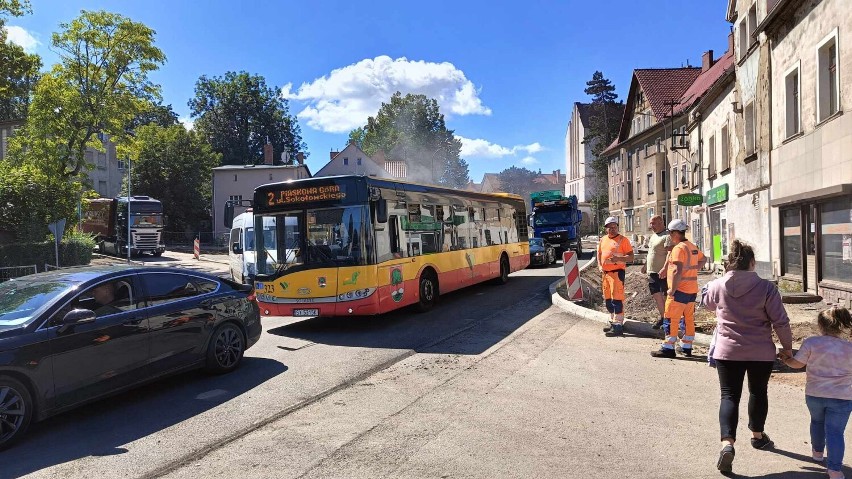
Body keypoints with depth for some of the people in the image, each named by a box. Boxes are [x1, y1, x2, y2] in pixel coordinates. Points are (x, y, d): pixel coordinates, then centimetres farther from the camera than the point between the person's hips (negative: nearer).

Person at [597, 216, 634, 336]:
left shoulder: (623, 240, -4)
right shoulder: (603, 240, 15)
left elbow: (631, 257, -7)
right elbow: (599, 254, 24)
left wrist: (618, 259, -23)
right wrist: (599, 266, 9)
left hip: (617, 272, -7)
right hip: (605, 273, 7)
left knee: (617, 299, -9)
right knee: (608, 299, 13)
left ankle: (618, 325, -6)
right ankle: (613, 322, 25)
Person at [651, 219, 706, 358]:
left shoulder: (679, 248, -16)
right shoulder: (692, 247, 13)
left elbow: (678, 271, -23)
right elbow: (703, 259, 32)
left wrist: (672, 290, -19)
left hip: (680, 290, -9)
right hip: (692, 289, 9)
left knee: (670, 319, -4)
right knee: (689, 319, 14)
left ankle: (668, 348, -3)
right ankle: (687, 347, 22)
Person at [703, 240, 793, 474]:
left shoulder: (717, 286, -7)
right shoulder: (766, 287, -12)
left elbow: (708, 305, 15)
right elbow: (780, 321, -8)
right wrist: (787, 346, 7)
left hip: (727, 351, 0)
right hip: (761, 352, 0)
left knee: (729, 395, 5)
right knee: (758, 392, 22)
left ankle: (727, 442, -13)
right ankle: (757, 436, 41)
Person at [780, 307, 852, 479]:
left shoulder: (811, 343, -11)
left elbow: (797, 363, -2)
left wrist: (785, 358, 19)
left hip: (814, 395, 1)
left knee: (817, 421, 25)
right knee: (835, 431, 2)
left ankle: (817, 451, 42)